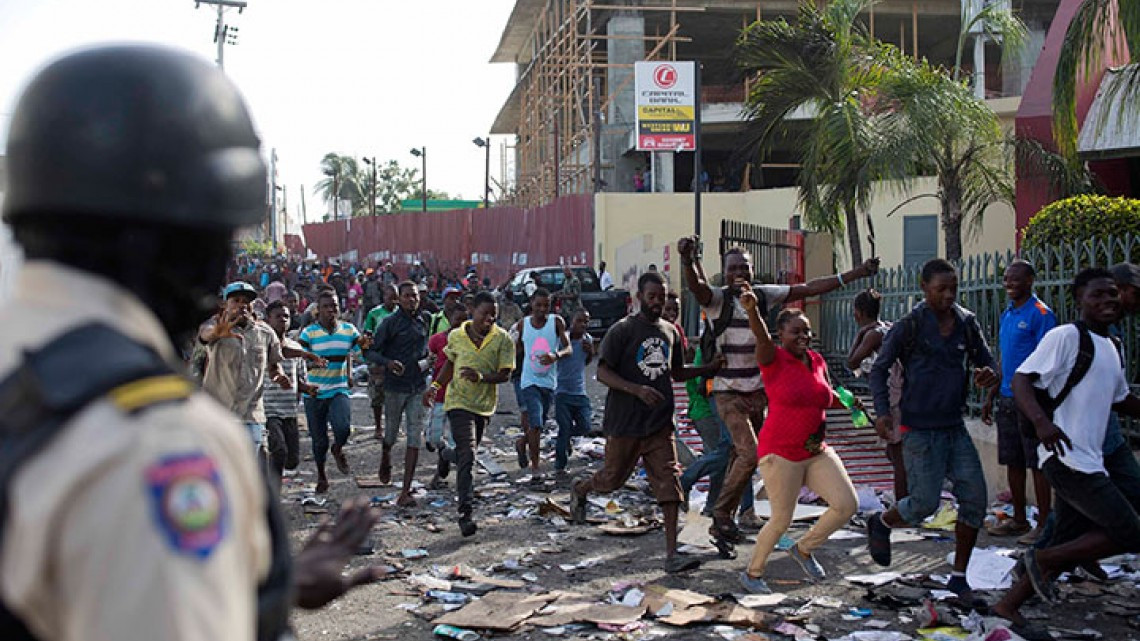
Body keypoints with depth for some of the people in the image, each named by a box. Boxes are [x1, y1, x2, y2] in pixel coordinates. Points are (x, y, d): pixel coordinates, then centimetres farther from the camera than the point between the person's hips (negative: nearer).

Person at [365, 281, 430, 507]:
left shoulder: (423, 321, 9)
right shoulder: (391, 322, -7)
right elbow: (370, 352, -7)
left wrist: (427, 362, 6)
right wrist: (388, 362, -24)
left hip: (418, 386, 4)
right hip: (395, 385, -3)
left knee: (415, 437, -4)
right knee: (391, 433, 11)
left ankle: (405, 492, -2)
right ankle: (385, 459, 48)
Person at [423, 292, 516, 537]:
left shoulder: (503, 339, -5)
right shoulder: (456, 336, -1)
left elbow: (505, 374, -9)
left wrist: (481, 376, -25)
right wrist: (436, 385, 7)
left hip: (484, 404, 2)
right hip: (459, 401, -2)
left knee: (467, 453, 17)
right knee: (467, 454, -14)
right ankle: (466, 512, -17)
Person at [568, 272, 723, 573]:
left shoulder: (670, 331, 12)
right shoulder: (622, 330, -8)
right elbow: (603, 373, -12)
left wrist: (711, 368, 10)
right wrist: (638, 390, -26)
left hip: (660, 424, 4)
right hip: (625, 423, -4)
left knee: (669, 485, -5)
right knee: (613, 478, 9)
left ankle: (671, 553, -4)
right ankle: (580, 489, 43)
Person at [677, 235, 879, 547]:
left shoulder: (763, 295, 3)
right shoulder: (717, 298, -12)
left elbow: (809, 289, 7)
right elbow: (696, 286, -34)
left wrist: (855, 274, 6)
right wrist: (687, 260, -56)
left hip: (758, 391, 6)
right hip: (728, 392, -6)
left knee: (741, 454, 13)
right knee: (749, 453, -16)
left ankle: (723, 520, 26)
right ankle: (721, 516, -1)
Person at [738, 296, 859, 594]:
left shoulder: (817, 361, 8)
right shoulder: (773, 358, -9)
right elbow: (761, 337, -33)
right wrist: (752, 310, -51)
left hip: (817, 451, 6)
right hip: (781, 453, -6)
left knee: (847, 505, -1)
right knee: (782, 519, 1)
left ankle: (804, 549, 22)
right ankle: (752, 573, 23)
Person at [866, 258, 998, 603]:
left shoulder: (966, 323, 5)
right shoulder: (909, 325, -8)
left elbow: (985, 359, 15)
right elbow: (879, 368, -3)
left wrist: (989, 374, -9)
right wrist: (882, 411, -15)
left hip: (955, 427, 5)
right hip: (920, 429, -5)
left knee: (974, 500, 1)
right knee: (924, 503, -7)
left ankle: (959, 576, 15)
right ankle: (880, 523, 26)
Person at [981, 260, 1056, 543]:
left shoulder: (1041, 314, -10)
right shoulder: (1007, 314, 16)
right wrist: (990, 397, 19)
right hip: (1007, 400, 8)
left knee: (1037, 464, -3)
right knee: (1013, 462, 12)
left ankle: (1043, 524, 4)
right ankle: (1019, 520, 22)